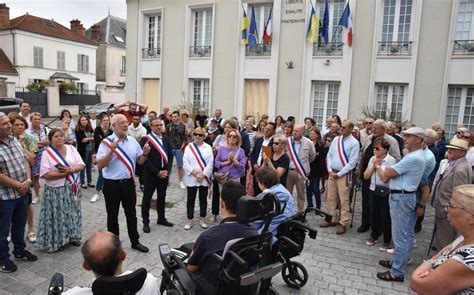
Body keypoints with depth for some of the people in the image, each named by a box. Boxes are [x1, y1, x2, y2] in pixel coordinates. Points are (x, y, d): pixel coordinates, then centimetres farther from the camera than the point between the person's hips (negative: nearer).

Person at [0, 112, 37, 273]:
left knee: (20, 225, 21)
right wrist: (18, 185, -16)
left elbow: (25, 162, 8)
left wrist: (28, 180, -7)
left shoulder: (15, 140, 4)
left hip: (23, 193, 7)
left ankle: (19, 251, 39)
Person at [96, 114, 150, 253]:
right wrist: (111, 151, -27)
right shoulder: (107, 142, -12)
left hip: (128, 183, 4)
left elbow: (139, 161, 11)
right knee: (112, 216, 11)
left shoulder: (133, 141, 3)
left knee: (131, 214, 16)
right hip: (112, 184, -4)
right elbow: (99, 165, -17)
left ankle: (135, 242, 30)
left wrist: (145, 154, -9)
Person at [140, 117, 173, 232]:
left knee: (162, 197, 17)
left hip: (164, 173, 6)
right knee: (147, 198, 6)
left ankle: (161, 218, 32)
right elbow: (145, 158, -16)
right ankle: (146, 222, 18)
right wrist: (157, 172, -16)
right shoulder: (146, 139, -11)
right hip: (151, 174, -5)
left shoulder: (166, 138, 8)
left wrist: (167, 170, -5)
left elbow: (169, 155, 9)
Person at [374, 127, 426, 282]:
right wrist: (386, 169, -4)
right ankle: (399, 261, 31)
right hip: (407, 196, 11)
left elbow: (386, 174, -17)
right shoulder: (417, 155, 13)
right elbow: (394, 172, 13)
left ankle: (397, 272, 6)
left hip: (400, 197, -11)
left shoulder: (412, 158, -22)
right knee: (407, 234, 18)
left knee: (400, 235, -3)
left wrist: (377, 166, 1)